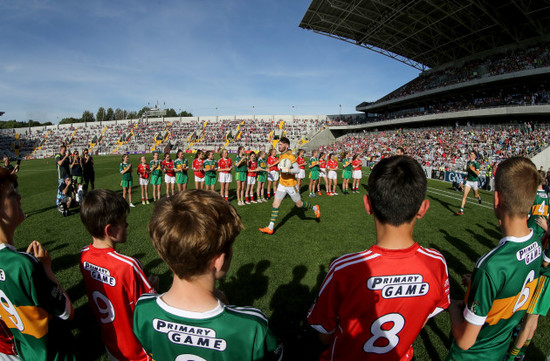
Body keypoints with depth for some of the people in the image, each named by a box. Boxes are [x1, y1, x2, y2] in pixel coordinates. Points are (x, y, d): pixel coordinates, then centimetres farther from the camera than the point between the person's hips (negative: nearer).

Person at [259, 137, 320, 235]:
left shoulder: (290, 156, -19)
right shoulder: (282, 155, 7)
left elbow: (297, 170, -27)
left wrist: (287, 170, -35)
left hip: (290, 184, -7)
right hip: (282, 184, 7)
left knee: (299, 204, 8)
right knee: (275, 204, 0)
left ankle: (315, 208, 37)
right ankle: (270, 228, 2)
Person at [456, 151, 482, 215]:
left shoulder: (476, 163, -13)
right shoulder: (468, 162, 5)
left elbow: (477, 173, -20)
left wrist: (472, 169, -30)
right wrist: (467, 177, 7)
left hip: (474, 181, -4)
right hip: (468, 181, 4)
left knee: (475, 195, 17)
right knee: (464, 195, -8)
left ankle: (479, 197, 55)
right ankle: (461, 210, -11)